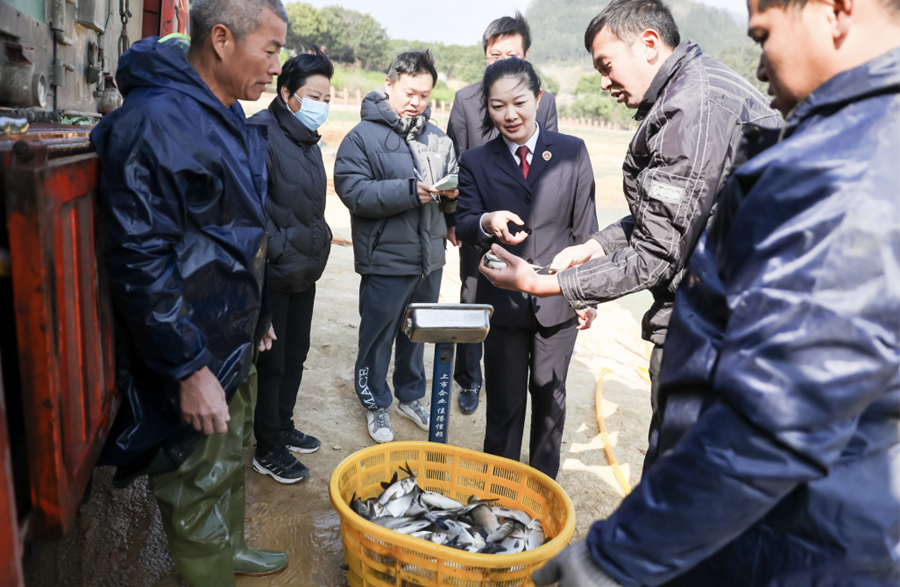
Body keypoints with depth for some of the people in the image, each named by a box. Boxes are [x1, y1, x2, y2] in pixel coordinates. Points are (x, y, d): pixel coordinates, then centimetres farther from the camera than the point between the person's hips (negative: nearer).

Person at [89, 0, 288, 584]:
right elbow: (140, 261, -26)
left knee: (231, 460, 27)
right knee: (198, 487, 9)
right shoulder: (154, 121, -23)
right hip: (192, 359, -10)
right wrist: (188, 370, -24)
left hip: (235, 344, 10)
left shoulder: (231, 119, 8)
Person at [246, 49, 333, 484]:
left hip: (304, 271, 9)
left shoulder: (307, 139, 13)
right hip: (274, 273, -9)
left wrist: (315, 244, 16)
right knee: (271, 362, 3)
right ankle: (268, 450, 18)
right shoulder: (262, 134, -16)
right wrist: (279, 250, -20)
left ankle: (283, 427, 36)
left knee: (295, 354, 18)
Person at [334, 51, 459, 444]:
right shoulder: (364, 136, -8)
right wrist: (409, 191, -27)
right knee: (379, 335, 9)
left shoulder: (438, 139, 10)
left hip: (430, 258, 6)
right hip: (386, 260, -5)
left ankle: (411, 396, 38)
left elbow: (452, 200, 14)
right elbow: (353, 190, -20)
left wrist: (453, 194, -10)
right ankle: (376, 403, 29)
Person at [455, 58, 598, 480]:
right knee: (504, 405, 10)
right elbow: (464, 225, -8)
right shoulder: (476, 162, 2)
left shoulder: (572, 152, 1)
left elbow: (585, 228, 2)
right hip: (503, 302, 0)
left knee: (550, 399, 16)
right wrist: (486, 223, -32)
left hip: (558, 300, 1)